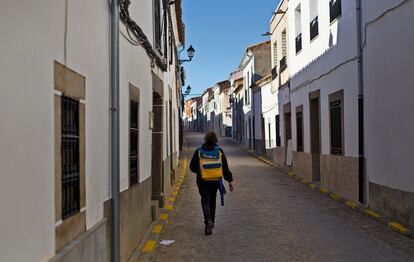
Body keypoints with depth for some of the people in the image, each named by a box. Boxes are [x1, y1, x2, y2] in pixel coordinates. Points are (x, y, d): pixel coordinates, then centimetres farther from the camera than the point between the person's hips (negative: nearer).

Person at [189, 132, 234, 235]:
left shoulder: (199, 152, 0)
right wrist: (230, 181, 7)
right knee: (212, 201, 15)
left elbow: (192, 167, 6)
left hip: (203, 181, -2)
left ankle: (208, 220, -22)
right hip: (216, 181, 2)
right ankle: (211, 222, 21)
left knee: (205, 200, 1)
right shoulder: (219, 151, 2)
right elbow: (225, 168, 2)